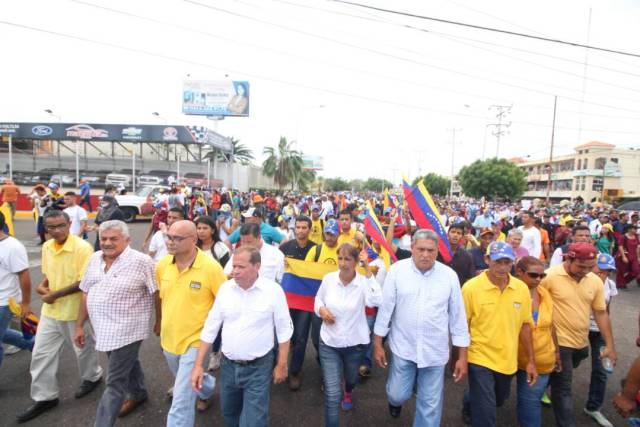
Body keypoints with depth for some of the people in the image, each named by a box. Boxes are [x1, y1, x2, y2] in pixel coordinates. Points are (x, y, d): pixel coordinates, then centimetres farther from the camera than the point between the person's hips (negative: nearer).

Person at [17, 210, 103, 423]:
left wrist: (54, 295, -19)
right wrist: (43, 286, -5)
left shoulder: (82, 248, -23)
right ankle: (44, 397, 30)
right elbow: (49, 273, 15)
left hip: (74, 311, -6)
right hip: (50, 310, 6)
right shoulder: (46, 247, 0)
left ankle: (92, 377, 42)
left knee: (83, 348, 15)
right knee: (41, 353, 13)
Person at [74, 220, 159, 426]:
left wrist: (160, 322, -7)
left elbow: (157, 293, -12)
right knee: (127, 363, 27)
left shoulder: (141, 261, -18)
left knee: (115, 382, 0)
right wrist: (80, 325, 11)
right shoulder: (94, 259, 3)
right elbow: (86, 293, 10)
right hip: (104, 328, 7)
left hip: (127, 330, -7)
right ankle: (138, 394, 49)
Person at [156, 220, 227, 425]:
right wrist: (163, 327, 17)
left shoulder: (210, 267, -23)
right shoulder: (162, 265, -6)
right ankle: (207, 389, 62)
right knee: (190, 380, 30)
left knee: (181, 402, -1)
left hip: (194, 342, -6)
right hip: (168, 340, 6)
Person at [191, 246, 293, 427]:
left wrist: (281, 365, -4)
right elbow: (210, 327, 1)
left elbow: (284, 330, -8)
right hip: (228, 365, 4)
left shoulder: (273, 290, -16)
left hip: (258, 368, -4)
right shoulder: (225, 288, -6)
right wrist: (198, 364, -1)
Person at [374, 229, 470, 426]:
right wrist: (377, 344, -1)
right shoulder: (397, 270, -10)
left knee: (431, 404, 11)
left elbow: (458, 317, -1)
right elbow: (386, 308, -5)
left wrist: (462, 356, 2)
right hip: (403, 347, 0)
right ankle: (396, 399, 48)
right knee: (398, 395, 12)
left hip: (435, 351, 1)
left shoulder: (449, 275, -8)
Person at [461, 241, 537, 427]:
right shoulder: (471, 287, -18)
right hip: (480, 359, -5)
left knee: (498, 401, 28)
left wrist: (531, 361, 5)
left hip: (508, 360, 5)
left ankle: (471, 403, 56)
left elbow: (525, 325, 3)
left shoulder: (522, 288, -6)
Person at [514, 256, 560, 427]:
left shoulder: (544, 294, 1)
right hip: (517, 357, -4)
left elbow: (550, 325, 12)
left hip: (542, 358, 4)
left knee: (531, 398, 11)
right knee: (530, 398, 12)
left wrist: (557, 350, 16)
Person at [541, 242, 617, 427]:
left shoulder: (595, 281, -2)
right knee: (563, 388, 2)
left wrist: (610, 345, 5)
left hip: (582, 343, 6)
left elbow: (601, 313, 5)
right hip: (559, 342, -6)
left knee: (561, 382, 27)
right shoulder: (550, 276, -20)